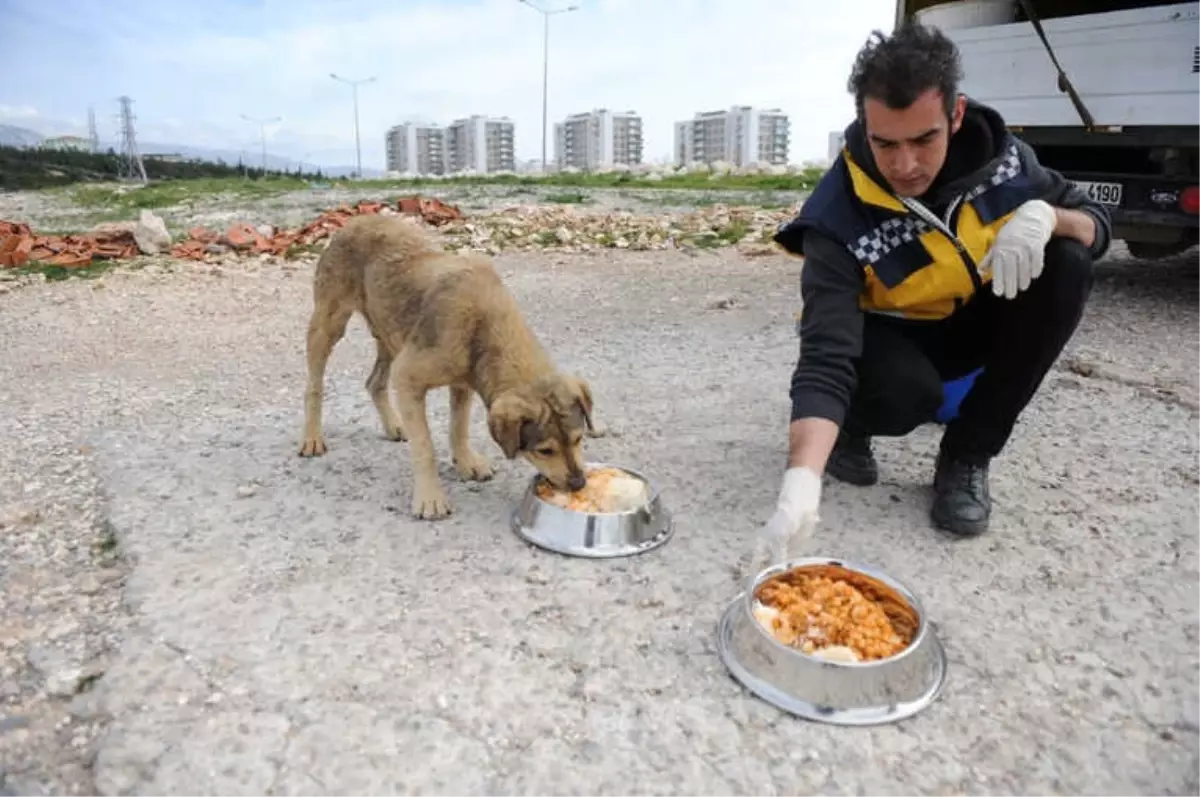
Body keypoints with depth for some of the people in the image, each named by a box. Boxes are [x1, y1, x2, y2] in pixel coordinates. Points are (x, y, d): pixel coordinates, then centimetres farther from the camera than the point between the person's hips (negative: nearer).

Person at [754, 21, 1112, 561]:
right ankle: (851, 429, 3)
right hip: (891, 337, -4)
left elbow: (1098, 223, -4)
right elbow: (826, 359, -38)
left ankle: (967, 455, -11)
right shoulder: (839, 216, -30)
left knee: (1066, 264, -22)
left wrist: (1046, 216, -29)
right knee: (904, 392, -37)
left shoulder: (1001, 156, -17)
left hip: (975, 322, 5)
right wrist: (801, 483, -53)